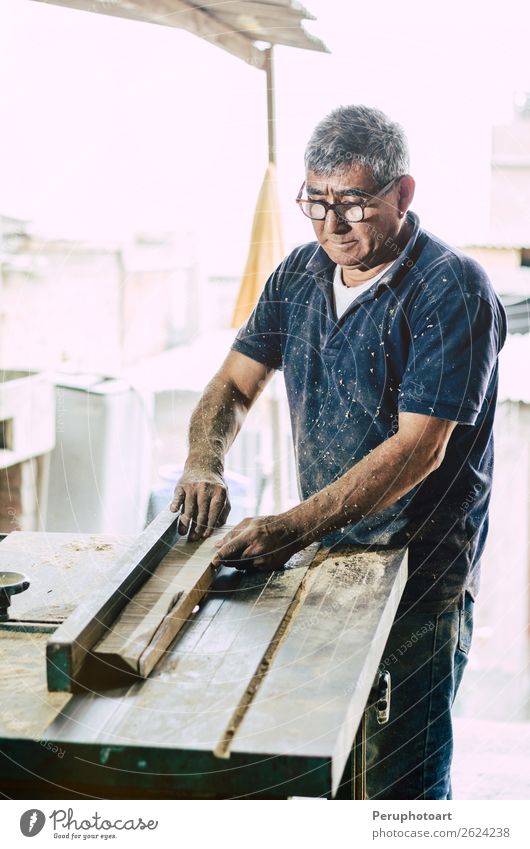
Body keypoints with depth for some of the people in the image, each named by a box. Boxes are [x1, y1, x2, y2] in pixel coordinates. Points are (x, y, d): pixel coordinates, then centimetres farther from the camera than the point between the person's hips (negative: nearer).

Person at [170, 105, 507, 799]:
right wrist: (203, 463, -13)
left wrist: (293, 528, -30)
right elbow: (235, 383, 9)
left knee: (399, 778, 2)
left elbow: (418, 448, -23)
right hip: (323, 551, 6)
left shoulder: (452, 291, -16)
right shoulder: (300, 274, 6)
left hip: (420, 570, -6)